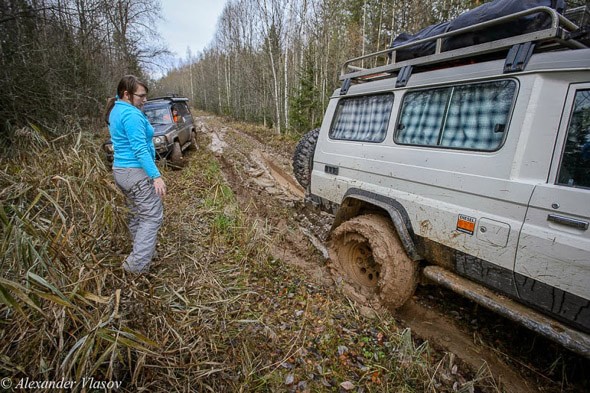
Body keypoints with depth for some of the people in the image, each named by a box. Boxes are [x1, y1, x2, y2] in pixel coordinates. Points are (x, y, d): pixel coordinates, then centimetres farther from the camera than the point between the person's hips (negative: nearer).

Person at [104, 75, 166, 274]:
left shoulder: (116, 111, 14)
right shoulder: (131, 114, -17)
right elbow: (140, 149, -24)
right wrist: (156, 176, -26)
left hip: (120, 171, 10)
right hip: (137, 172, -10)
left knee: (136, 215, 19)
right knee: (152, 217, -5)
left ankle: (140, 254, 31)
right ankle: (136, 266, -6)